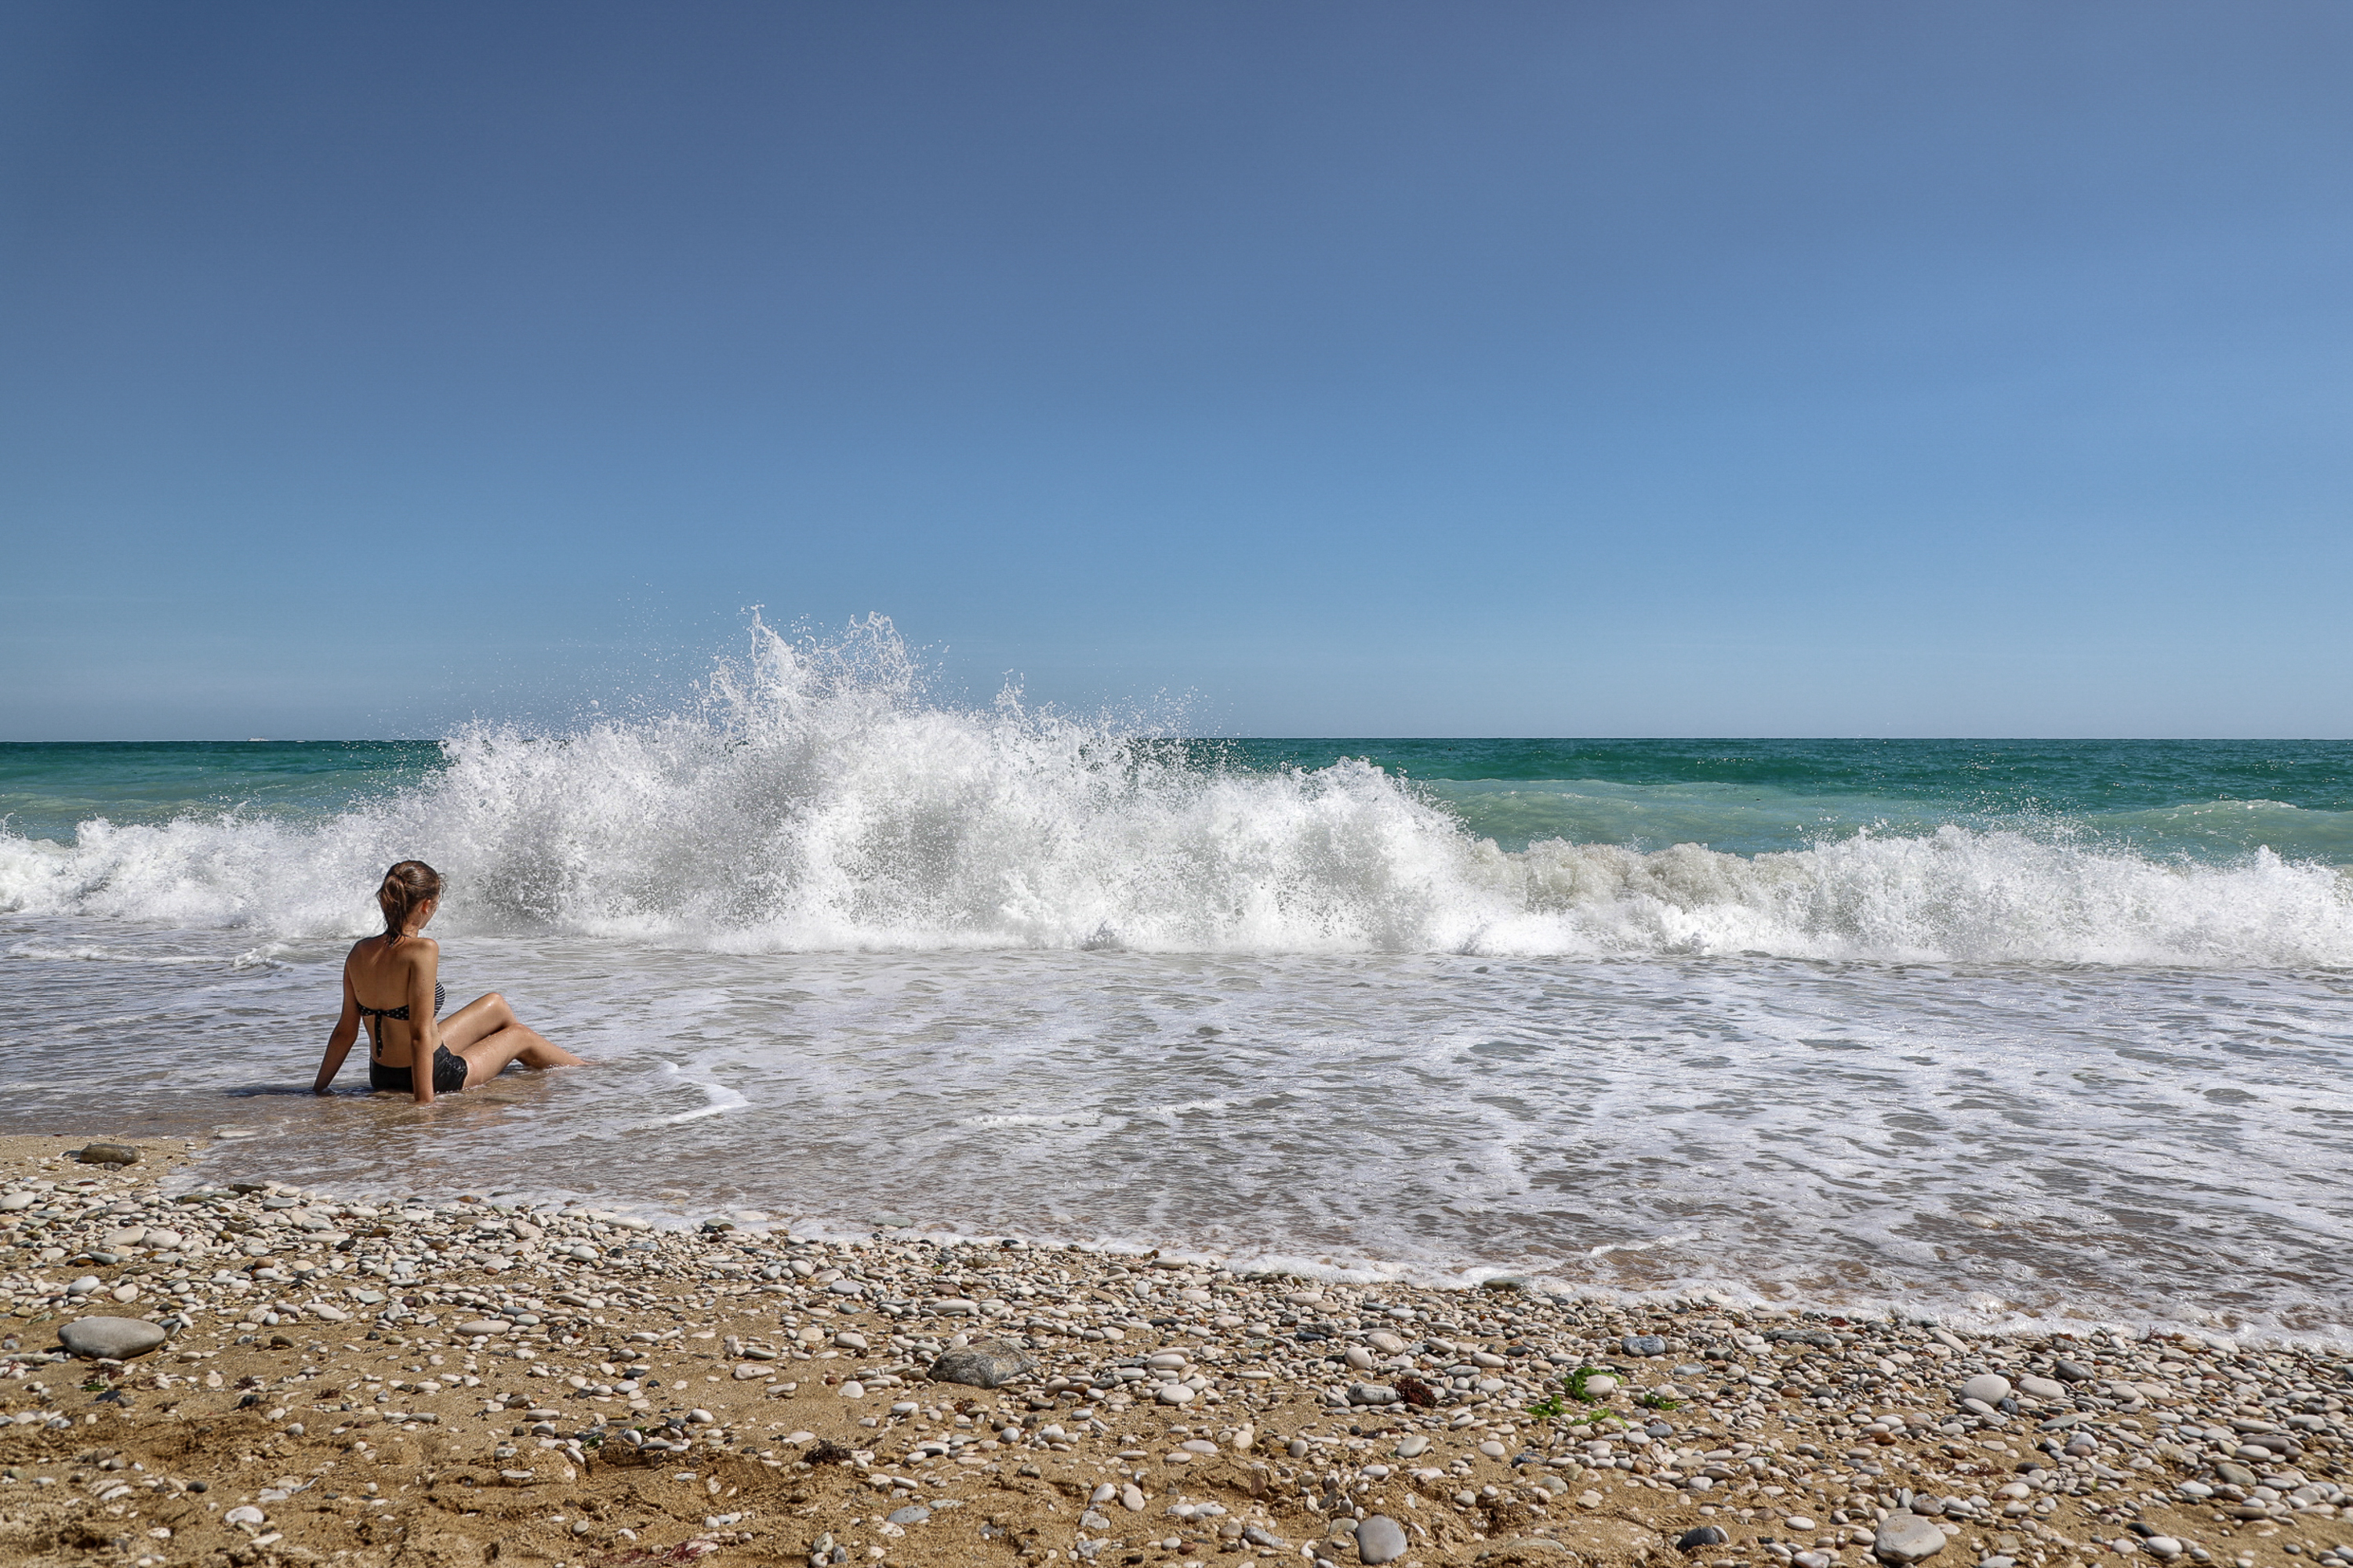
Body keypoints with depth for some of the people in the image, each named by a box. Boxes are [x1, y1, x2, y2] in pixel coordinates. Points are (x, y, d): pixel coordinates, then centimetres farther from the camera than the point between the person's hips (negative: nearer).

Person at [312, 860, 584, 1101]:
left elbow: (345, 1031, 0)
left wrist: (318, 1088, 10)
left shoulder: (360, 952, -4)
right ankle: (584, 1068, 47)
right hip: (435, 1078, -8)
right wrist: (424, 1102, -28)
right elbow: (420, 1034, -28)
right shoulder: (422, 951, -26)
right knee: (520, 1035, 20)